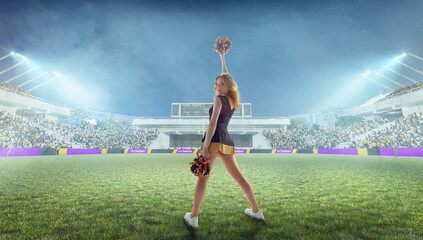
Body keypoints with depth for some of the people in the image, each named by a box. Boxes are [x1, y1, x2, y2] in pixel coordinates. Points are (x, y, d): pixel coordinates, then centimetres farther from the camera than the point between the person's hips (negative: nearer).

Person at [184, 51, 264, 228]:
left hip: (215, 140, -7)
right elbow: (226, 77, 31)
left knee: (203, 177, -2)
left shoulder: (219, 99, -4)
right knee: (238, 176, 14)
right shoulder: (233, 99, 16)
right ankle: (256, 211, 23)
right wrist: (222, 58, 41)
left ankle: (193, 217, 4)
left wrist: (205, 147, -18)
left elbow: (213, 123, -14)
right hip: (227, 141, 7)